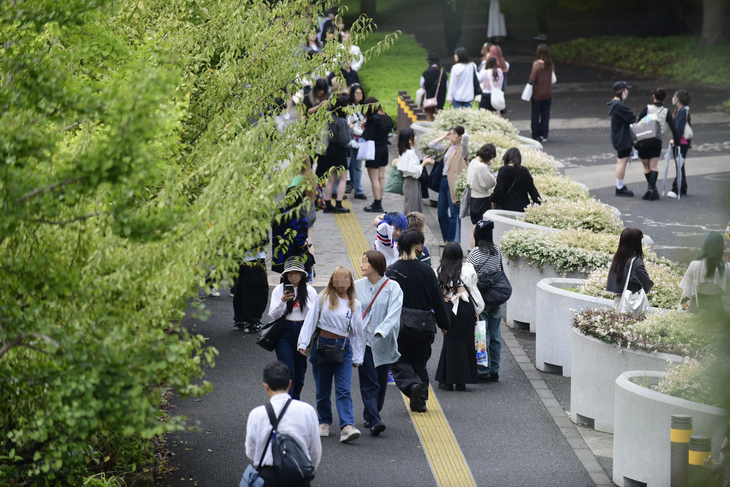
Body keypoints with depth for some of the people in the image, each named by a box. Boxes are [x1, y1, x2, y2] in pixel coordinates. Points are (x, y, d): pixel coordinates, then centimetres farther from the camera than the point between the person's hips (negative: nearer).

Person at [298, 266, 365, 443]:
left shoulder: (355, 305, 6)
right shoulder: (323, 298, 1)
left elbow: (357, 331, 11)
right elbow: (311, 319, 1)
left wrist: (357, 357, 11)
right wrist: (303, 343, -7)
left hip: (343, 347, 0)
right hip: (322, 344, 0)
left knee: (343, 389, -11)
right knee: (322, 390, 8)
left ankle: (347, 426, -20)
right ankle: (324, 423, 23)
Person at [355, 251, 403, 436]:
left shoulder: (392, 287, -4)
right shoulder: (358, 286, 3)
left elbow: (394, 313, -14)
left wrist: (382, 330, -28)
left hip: (383, 342, 0)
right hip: (364, 341, 0)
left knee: (381, 382, 9)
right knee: (369, 382, -9)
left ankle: (370, 417, 26)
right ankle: (374, 421, -14)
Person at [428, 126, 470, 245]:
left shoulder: (462, 149, -8)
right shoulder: (447, 147, 14)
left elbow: (466, 137, -27)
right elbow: (431, 145, 18)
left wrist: (463, 135, -4)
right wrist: (444, 136, 13)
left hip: (454, 183, -8)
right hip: (444, 180, 8)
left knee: (454, 213, -3)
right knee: (442, 213, 12)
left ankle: (454, 241, 2)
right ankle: (447, 239, 23)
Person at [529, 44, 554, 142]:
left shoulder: (536, 64, -16)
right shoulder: (551, 64, -2)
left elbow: (532, 79, -15)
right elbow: (553, 77, 7)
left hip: (537, 93, -4)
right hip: (548, 93, 4)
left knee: (535, 115, 5)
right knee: (545, 115, 10)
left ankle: (535, 136, 7)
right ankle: (544, 135, 12)